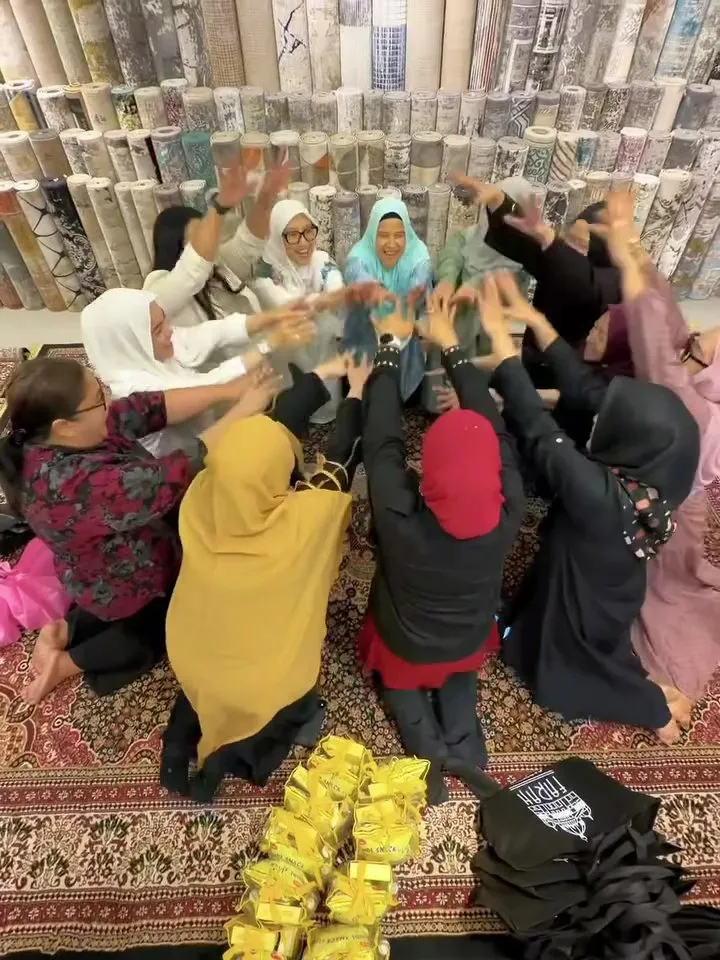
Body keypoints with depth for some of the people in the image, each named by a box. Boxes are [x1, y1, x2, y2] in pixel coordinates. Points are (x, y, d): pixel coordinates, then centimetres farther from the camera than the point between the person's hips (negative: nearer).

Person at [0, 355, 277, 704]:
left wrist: (226, 390, -21)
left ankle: (67, 630, 18)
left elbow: (148, 407, -14)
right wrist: (243, 409, -31)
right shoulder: (80, 485, -40)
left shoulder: (48, 441, -14)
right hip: (127, 585, -7)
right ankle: (68, 662, 14)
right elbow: (180, 476, -38)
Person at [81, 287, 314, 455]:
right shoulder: (134, 387, -29)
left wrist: (272, 317, -21)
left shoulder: (156, 346, -8)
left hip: (204, 436, 7)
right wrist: (271, 343, -34)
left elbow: (218, 330, -8)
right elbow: (208, 386, -35)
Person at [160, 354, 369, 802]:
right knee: (300, 708, 29)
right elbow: (340, 460, -16)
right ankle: (226, 755, 14)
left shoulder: (203, 496, -24)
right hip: (268, 678, -4)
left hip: (192, 660, 4)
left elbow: (273, 425, -13)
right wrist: (356, 392, -1)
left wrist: (324, 374, -2)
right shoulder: (303, 519, -34)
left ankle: (181, 738, 22)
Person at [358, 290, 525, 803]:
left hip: (406, 643, -1)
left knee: (400, 678, 34)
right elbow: (495, 426, -22)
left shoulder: (398, 513, -41)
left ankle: (429, 747, 14)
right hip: (470, 639, 2)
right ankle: (462, 739, 15)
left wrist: (391, 345, -15)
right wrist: (451, 346, -13)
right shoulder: (509, 511, -34)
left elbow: (381, 436, -27)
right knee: (459, 673, 37)